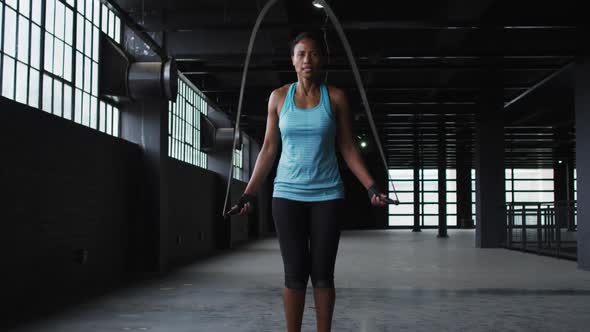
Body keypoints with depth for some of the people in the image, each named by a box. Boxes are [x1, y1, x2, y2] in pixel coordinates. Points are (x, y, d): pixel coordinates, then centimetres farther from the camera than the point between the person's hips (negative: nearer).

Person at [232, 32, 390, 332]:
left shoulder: (335, 97, 1)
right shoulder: (279, 97, 4)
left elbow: (347, 148, 3)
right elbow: (268, 149, 7)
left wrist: (371, 186, -6)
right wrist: (249, 192, 3)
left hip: (327, 195, 0)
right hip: (287, 194, 1)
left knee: (323, 273, 3)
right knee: (295, 273, 2)